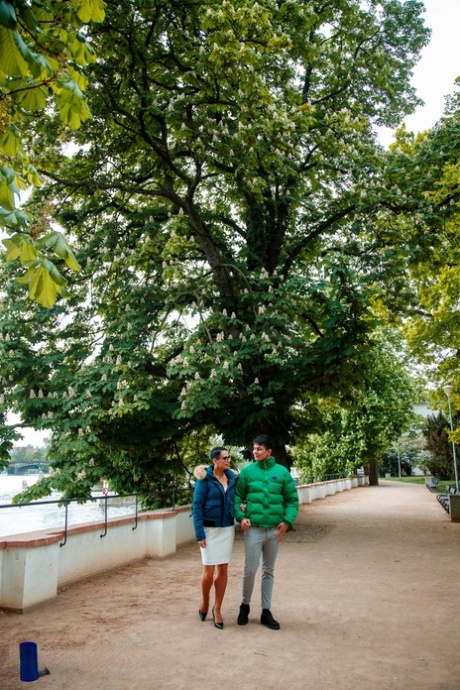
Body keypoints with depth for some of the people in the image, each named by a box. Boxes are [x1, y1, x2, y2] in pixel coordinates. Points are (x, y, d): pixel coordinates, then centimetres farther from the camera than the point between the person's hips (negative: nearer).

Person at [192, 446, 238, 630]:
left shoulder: (232, 478, 3)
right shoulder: (205, 479, -11)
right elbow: (197, 506, -12)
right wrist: (199, 533, -17)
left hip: (227, 529, 4)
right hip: (210, 529, -4)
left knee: (223, 569, 7)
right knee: (208, 570, 0)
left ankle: (217, 609, 22)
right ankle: (204, 601, 29)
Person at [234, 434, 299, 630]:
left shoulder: (282, 472, -1)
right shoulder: (247, 471, -2)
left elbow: (292, 500, 3)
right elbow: (237, 497, 3)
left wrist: (287, 521, -9)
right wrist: (241, 517, -11)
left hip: (274, 530, 2)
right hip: (253, 529, -1)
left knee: (269, 571, 12)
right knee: (250, 569, 0)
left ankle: (266, 612, 25)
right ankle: (245, 605, 25)